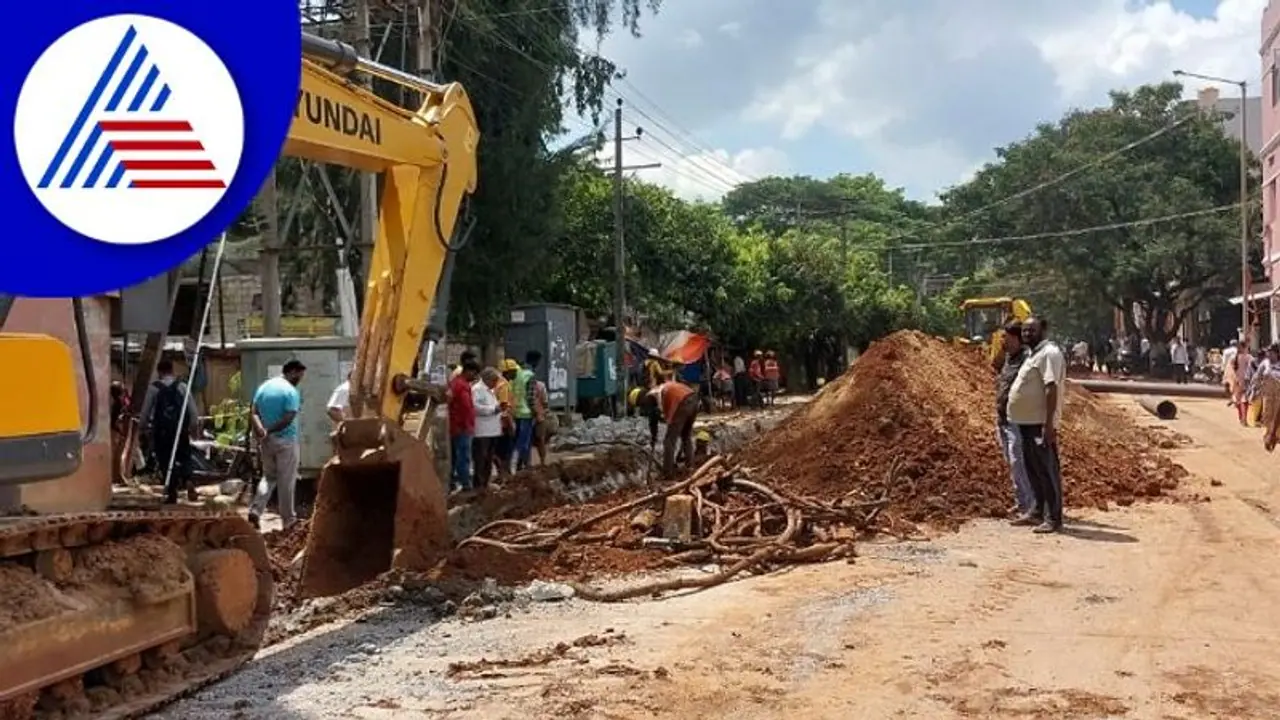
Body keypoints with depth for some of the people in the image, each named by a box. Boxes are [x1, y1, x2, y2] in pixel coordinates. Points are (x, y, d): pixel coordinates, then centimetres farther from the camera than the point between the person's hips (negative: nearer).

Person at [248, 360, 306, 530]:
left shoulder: (263, 387, 8)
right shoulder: (291, 391, -14)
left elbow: (253, 412, 1)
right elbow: (288, 419, -21)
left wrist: (260, 430, -13)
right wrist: (269, 431, -12)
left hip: (267, 441, 6)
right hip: (286, 441, -6)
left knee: (269, 477, 18)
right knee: (286, 481, 3)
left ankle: (255, 510, 1)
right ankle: (288, 520, 12)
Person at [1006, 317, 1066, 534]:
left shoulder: (1049, 353, -14)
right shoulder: (1033, 353, 17)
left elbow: (1052, 388, -22)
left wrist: (1049, 424, -27)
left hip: (1040, 423, -10)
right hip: (1027, 422, 10)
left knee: (1047, 470, -6)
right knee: (1033, 469, 16)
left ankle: (1053, 518, -3)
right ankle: (1038, 512, 26)